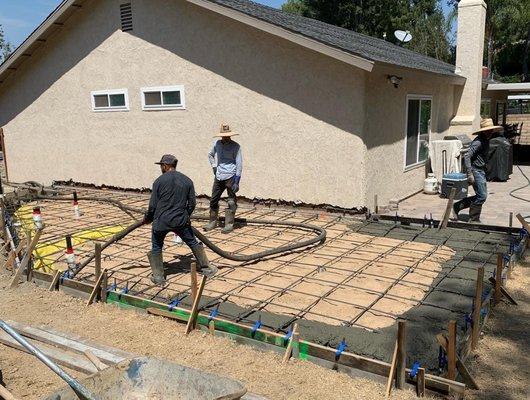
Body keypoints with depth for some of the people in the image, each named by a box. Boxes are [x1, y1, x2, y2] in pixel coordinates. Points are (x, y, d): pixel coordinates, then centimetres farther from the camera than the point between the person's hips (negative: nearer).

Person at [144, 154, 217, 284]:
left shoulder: (159, 181, -5)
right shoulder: (187, 180, 4)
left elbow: (153, 205, -4)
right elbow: (192, 203, 7)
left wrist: (147, 219, 14)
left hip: (161, 221, -2)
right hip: (181, 221, 2)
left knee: (156, 248, 16)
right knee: (193, 243, 18)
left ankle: (158, 276, 15)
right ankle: (206, 268, 24)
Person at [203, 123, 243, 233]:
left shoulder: (235, 146, -6)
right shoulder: (217, 144, 7)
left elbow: (239, 164, -8)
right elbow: (210, 155, 27)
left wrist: (237, 181, -14)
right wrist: (214, 167, 13)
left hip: (230, 177, -5)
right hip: (218, 177, 5)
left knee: (231, 202, -1)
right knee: (213, 200, 11)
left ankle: (229, 224, 6)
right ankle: (212, 222, 24)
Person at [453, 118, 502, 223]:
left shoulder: (486, 141, 11)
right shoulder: (478, 142, -19)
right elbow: (466, 156, -25)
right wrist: (470, 174, -28)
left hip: (481, 171, 10)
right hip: (476, 171, -10)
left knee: (481, 196, 13)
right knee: (481, 196, -6)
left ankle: (457, 206, 19)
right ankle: (474, 219, 8)